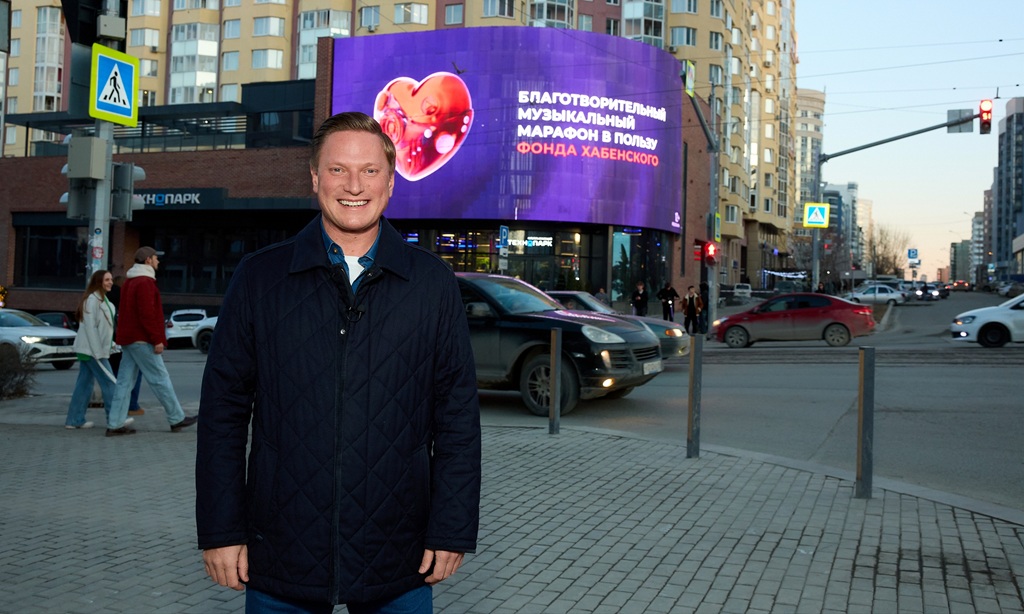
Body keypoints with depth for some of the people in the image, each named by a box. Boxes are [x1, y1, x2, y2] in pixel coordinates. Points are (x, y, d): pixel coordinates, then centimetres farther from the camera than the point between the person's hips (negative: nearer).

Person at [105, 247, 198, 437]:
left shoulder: (129, 282, 19)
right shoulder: (145, 282, -14)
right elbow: (147, 314, -21)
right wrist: (157, 340, -19)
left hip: (127, 339, 10)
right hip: (142, 340, -10)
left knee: (125, 382, 7)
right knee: (160, 379, -2)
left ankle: (115, 424, 6)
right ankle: (177, 419, 5)